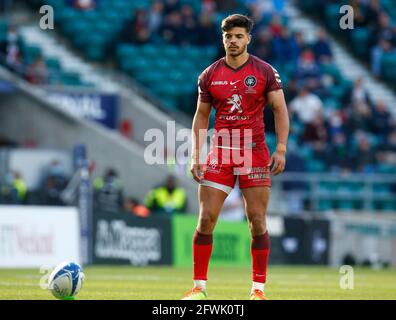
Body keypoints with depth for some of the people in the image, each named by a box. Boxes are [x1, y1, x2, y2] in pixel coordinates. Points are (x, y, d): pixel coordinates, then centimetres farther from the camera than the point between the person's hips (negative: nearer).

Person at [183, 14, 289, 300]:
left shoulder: (265, 72, 0)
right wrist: (196, 155, 2)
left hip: (255, 153, -2)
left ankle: (258, 288, 6)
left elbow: (280, 110, 1)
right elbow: (201, 116, 11)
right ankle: (199, 287, 2)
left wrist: (281, 149, -10)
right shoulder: (209, 75, 6)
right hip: (219, 154, 2)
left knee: (257, 222, -3)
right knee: (206, 220, -5)